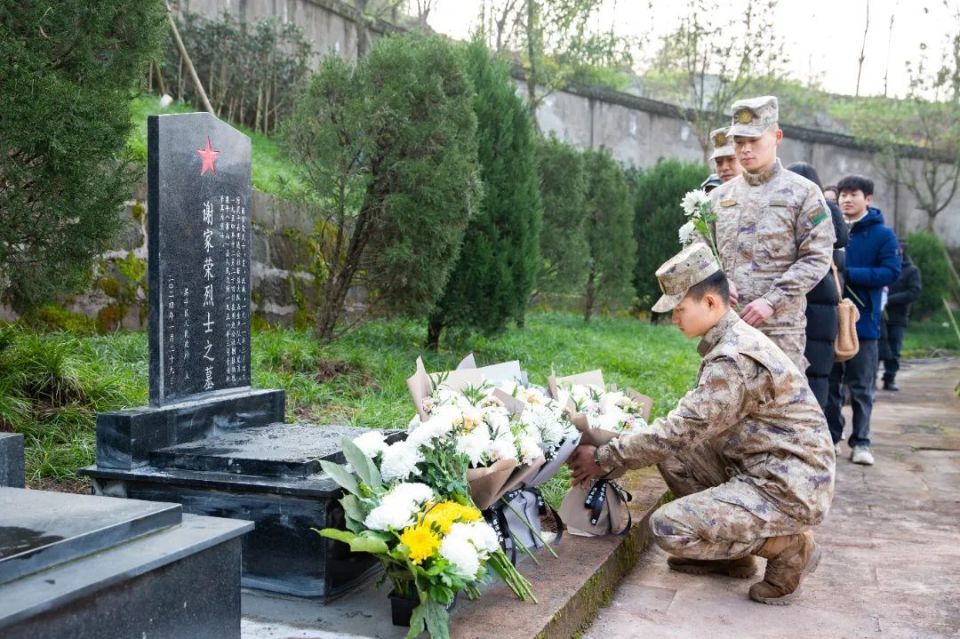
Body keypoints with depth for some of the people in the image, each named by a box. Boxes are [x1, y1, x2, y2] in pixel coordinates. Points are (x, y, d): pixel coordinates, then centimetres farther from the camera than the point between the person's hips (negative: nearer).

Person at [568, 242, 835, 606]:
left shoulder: (735, 359, -23)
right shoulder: (733, 341, 9)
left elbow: (679, 432, -23)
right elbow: (689, 423, 15)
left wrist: (604, 459, -13)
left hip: (789, 489, -10)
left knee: (668, 528, -18)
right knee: (670, 451, 7)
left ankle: (789, 547, -1)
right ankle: (727, 553, 15)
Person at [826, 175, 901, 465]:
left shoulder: (883, 235, -2)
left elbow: (891, 272, -11)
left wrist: (847, 273, -20)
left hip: (863, 321, -2)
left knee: (861, 386, 4)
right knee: (829, 382, 9)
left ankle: (860, 442, 14)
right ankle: (831, 437, 20)